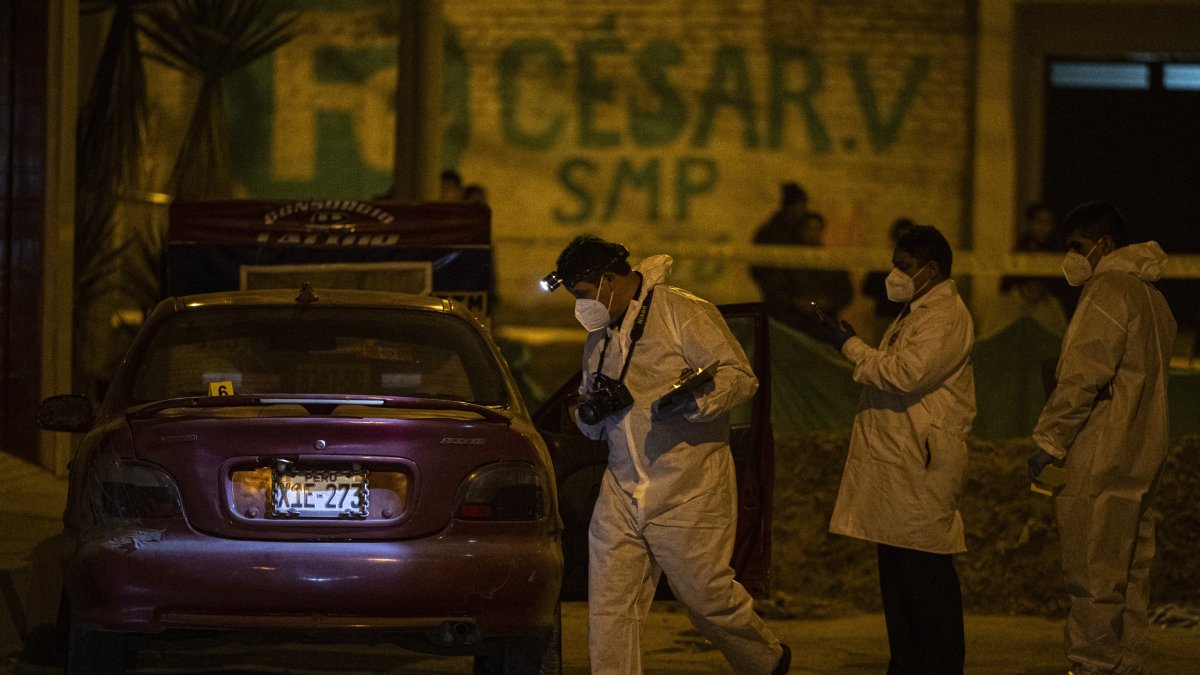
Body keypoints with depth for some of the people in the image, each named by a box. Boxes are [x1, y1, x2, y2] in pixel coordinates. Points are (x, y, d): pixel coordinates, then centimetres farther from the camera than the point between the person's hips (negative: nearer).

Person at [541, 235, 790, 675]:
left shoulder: (683, 313, -7)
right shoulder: (599, 338, 17)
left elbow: (740, 376, -13)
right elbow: (589, 425, 24)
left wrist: (691, 401, -31)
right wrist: (591, 411, -2)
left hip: (688, 494, -7)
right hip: (622, 492, 7)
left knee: (708, 597, 2)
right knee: (608, 607, -1)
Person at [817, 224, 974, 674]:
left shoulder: (945, 317, -12)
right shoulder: (915, 313, 22)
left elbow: (906, 374, -22)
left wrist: (851, 346, -12)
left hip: (922, 472, -11)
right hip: (897, 467, 11)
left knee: (924, 574, -9)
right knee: (895, 573, 12)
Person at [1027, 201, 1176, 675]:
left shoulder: (1108, 290, -11)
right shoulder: (1151, 297, 19)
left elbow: (1083, 375, -17)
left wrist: (1048, 441, -12)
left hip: (1100, 462, -10)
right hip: (1141, 459, 10)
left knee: (1092, 576, -8)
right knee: (1130, 576, 10)